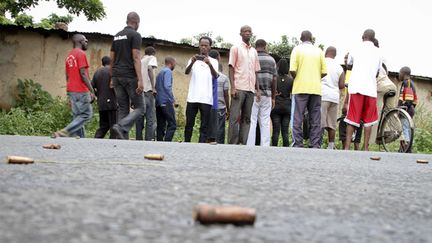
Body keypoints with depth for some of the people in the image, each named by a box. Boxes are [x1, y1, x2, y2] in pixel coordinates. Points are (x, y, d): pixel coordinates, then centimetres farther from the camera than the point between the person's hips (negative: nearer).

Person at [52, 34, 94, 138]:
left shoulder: (69, 56, 18)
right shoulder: (81, 54, -9)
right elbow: (83, 74, -17)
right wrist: (92, 90, -16)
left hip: (71, 90, 9)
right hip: (81, 91, -9)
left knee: (78, 116, 9)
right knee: (86, 115, -6)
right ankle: (63, 132, -16)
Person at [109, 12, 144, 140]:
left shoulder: (117, 36, 17)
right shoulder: (135, 35, -5)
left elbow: (112, 59, 16)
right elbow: (136, 58, -14)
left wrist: (112, 78, 21)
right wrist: (140, 80, -18)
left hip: (117, 77, 7)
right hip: (130, 76, -7)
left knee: (123, 109, 7)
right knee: (139, 108, -1)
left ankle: (123, 139, 0)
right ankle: (120, 127, -23)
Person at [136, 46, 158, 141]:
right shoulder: (152, 58, 8)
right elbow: (150, 69, -13)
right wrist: (153, 87, -15)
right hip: (147, 91, -6)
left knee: (139, 119, 7)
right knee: (151, 120, -5)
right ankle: (149, 141, -12)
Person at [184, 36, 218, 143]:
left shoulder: (213, 61, 8)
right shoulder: (193, 59, 11)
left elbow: (215, 76, -9)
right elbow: (186, 72, -6)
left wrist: (209, 64, -28)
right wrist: (192, 62, -27)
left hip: (206, 98, -1)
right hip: (192, 97, 1)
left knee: (204, 125, -2)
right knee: (189, 124, 4)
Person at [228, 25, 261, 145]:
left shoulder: (254, 51, 19)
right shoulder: (236, 48, 5)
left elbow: (255, 71, 19)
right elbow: (231, 68, -1)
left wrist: (258, 90, 11)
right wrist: (233, 87, -12)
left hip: (250, 89, 5)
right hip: (239, 88, -5)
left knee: (246, 118, 2)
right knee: (235, 117, -7)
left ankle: (242, 143, 2)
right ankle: (232, 144, -6)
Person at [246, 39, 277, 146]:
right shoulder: (271, 60, 9)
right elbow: (274, 80, 7)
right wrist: (273, 97, 13)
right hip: (267, 95, 3)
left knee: (252, 122, -2)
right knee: (265, 123, 5)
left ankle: (250, 146, -6)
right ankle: (265, 147, 3)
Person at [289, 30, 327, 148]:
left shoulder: (297, 49, 1)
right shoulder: (318, 51, 9)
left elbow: (292, 70, -10)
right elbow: (324, 72, 3)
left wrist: (296, 78, 10)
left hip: (301, 88, -2)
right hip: (316, 89, 3)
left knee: (298, 119, 0)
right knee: (315, 120, 6)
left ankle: (298, 145, -4)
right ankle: (315, 146, 4)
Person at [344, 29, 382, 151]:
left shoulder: (355, 50, 8)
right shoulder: (377, 52, 11)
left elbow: (349, 66, 25)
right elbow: (377, 73, 18)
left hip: (356, 88, -1)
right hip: (371, 89, 1)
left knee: (352, 119, 0)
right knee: (368, 120, 7)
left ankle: (347, 147, -7)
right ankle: (365, 148, 4)